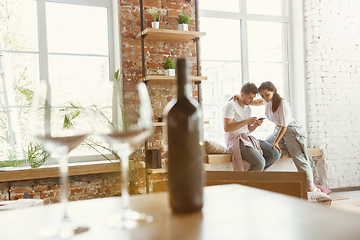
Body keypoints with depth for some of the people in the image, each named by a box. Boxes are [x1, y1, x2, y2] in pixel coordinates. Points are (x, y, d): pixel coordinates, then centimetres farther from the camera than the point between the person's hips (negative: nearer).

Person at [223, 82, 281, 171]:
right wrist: (246, 121, -20)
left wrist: (256, 125, -3)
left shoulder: (248, 108, 17)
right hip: (235, 140, -8)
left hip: (248, 138, 8)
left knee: (275, 154, -6)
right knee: (260, 162, -27)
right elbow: (226, 128, -20)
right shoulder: (230, 106, -9)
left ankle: (256, 171, 7)